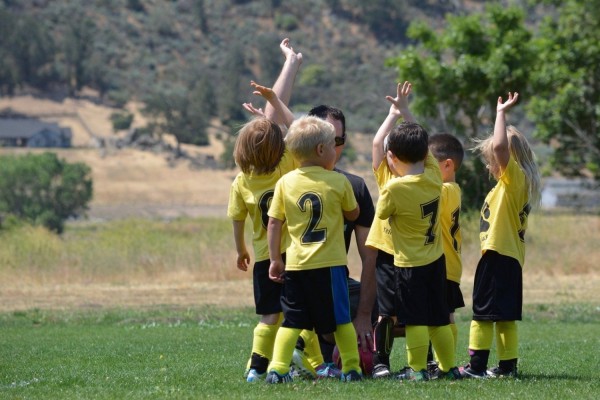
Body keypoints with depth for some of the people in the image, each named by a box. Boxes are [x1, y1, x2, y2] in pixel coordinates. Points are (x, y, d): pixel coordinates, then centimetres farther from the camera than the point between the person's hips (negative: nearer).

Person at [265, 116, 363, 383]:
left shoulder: (285, 183, 1)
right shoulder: (338, 182, -4)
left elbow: (274, 223, 1)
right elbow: (353, 214, 11)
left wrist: (275, 259, 8)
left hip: (295, 264, 2)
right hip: (330, 263, -2)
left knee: (292, 320, 7)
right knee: (340, 318, 9)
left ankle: (277, 368, -4)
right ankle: (351, 368, 11)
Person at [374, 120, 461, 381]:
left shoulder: (394, 188, -21)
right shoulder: (434, 176, -4)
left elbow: (381, 213, -2)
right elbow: (425, 156, 17)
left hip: (409, 264, -6)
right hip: (436, 260, 6)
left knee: (415, 319, -1)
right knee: (439, 318, 14)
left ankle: (417, 369, -2)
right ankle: (448, 367, 19)